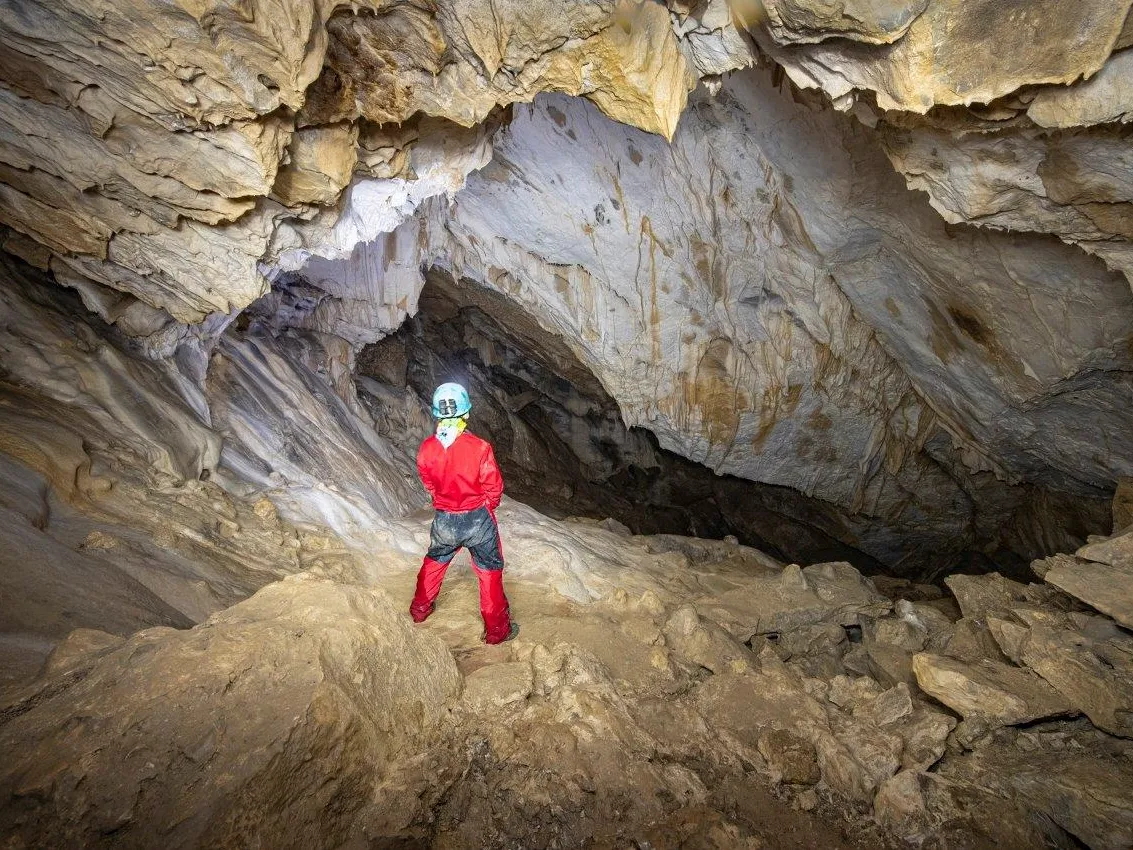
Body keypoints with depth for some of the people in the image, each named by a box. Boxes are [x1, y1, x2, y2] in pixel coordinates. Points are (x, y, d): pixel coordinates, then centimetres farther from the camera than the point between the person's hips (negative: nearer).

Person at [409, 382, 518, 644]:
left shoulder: (426, 448, -14)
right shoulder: (479, 447, -24)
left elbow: (429, 484, 3)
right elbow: (494, 487, -13)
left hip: (444, 519, 3)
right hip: (478, 519, -3)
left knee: (435, 561, 28)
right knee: (489, 571, 13)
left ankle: (420, 609, 45)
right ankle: (496, 629, 23)